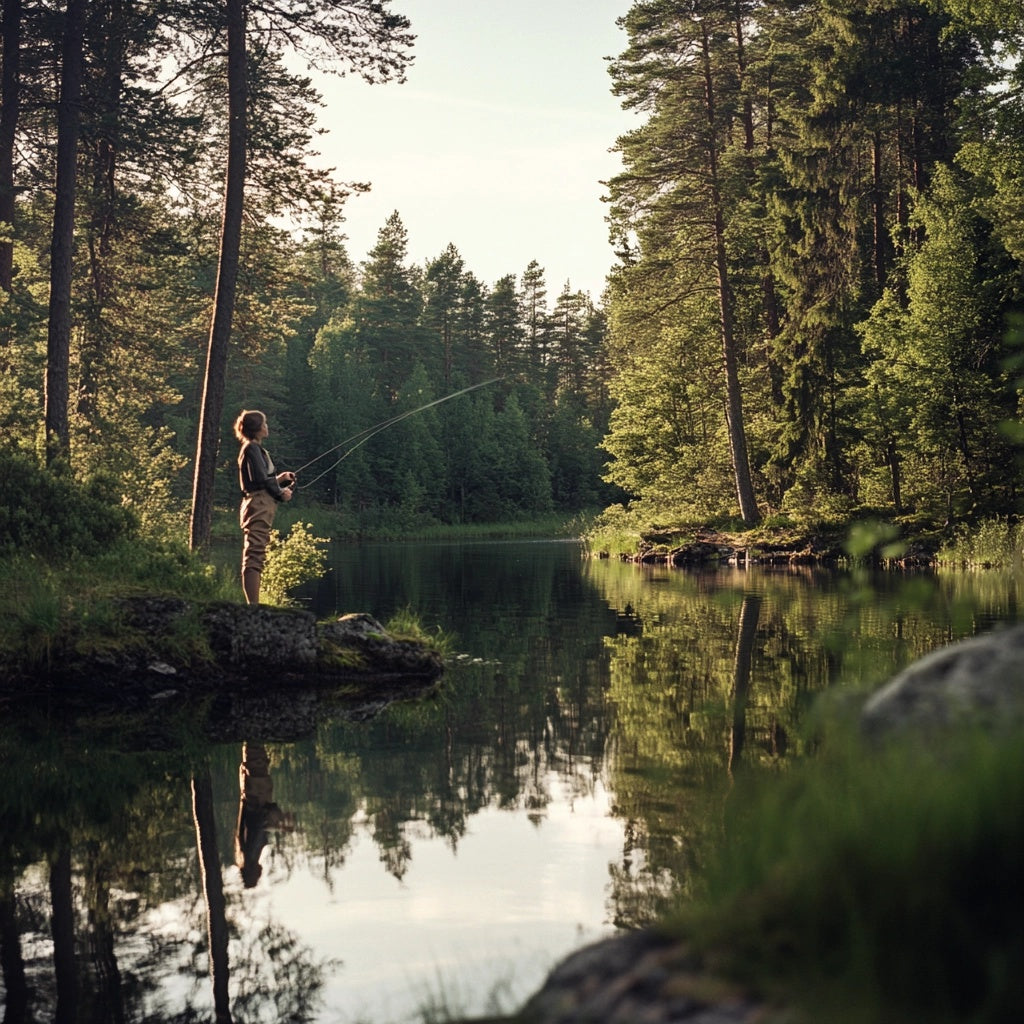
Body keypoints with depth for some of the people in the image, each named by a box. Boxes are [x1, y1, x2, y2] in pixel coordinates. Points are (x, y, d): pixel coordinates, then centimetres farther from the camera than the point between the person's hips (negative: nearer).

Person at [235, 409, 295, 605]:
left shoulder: (256, 448, 21)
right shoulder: (252, 448, -8)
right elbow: (260, 479, -16)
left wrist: (280, 479, 13)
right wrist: (281, 492, -4)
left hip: (262, 507, 10)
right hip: (258, 506, -10)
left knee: (255, 558, 8)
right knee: (254, 556, -13)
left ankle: (253, 605, 10)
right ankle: (253, 605, -18)